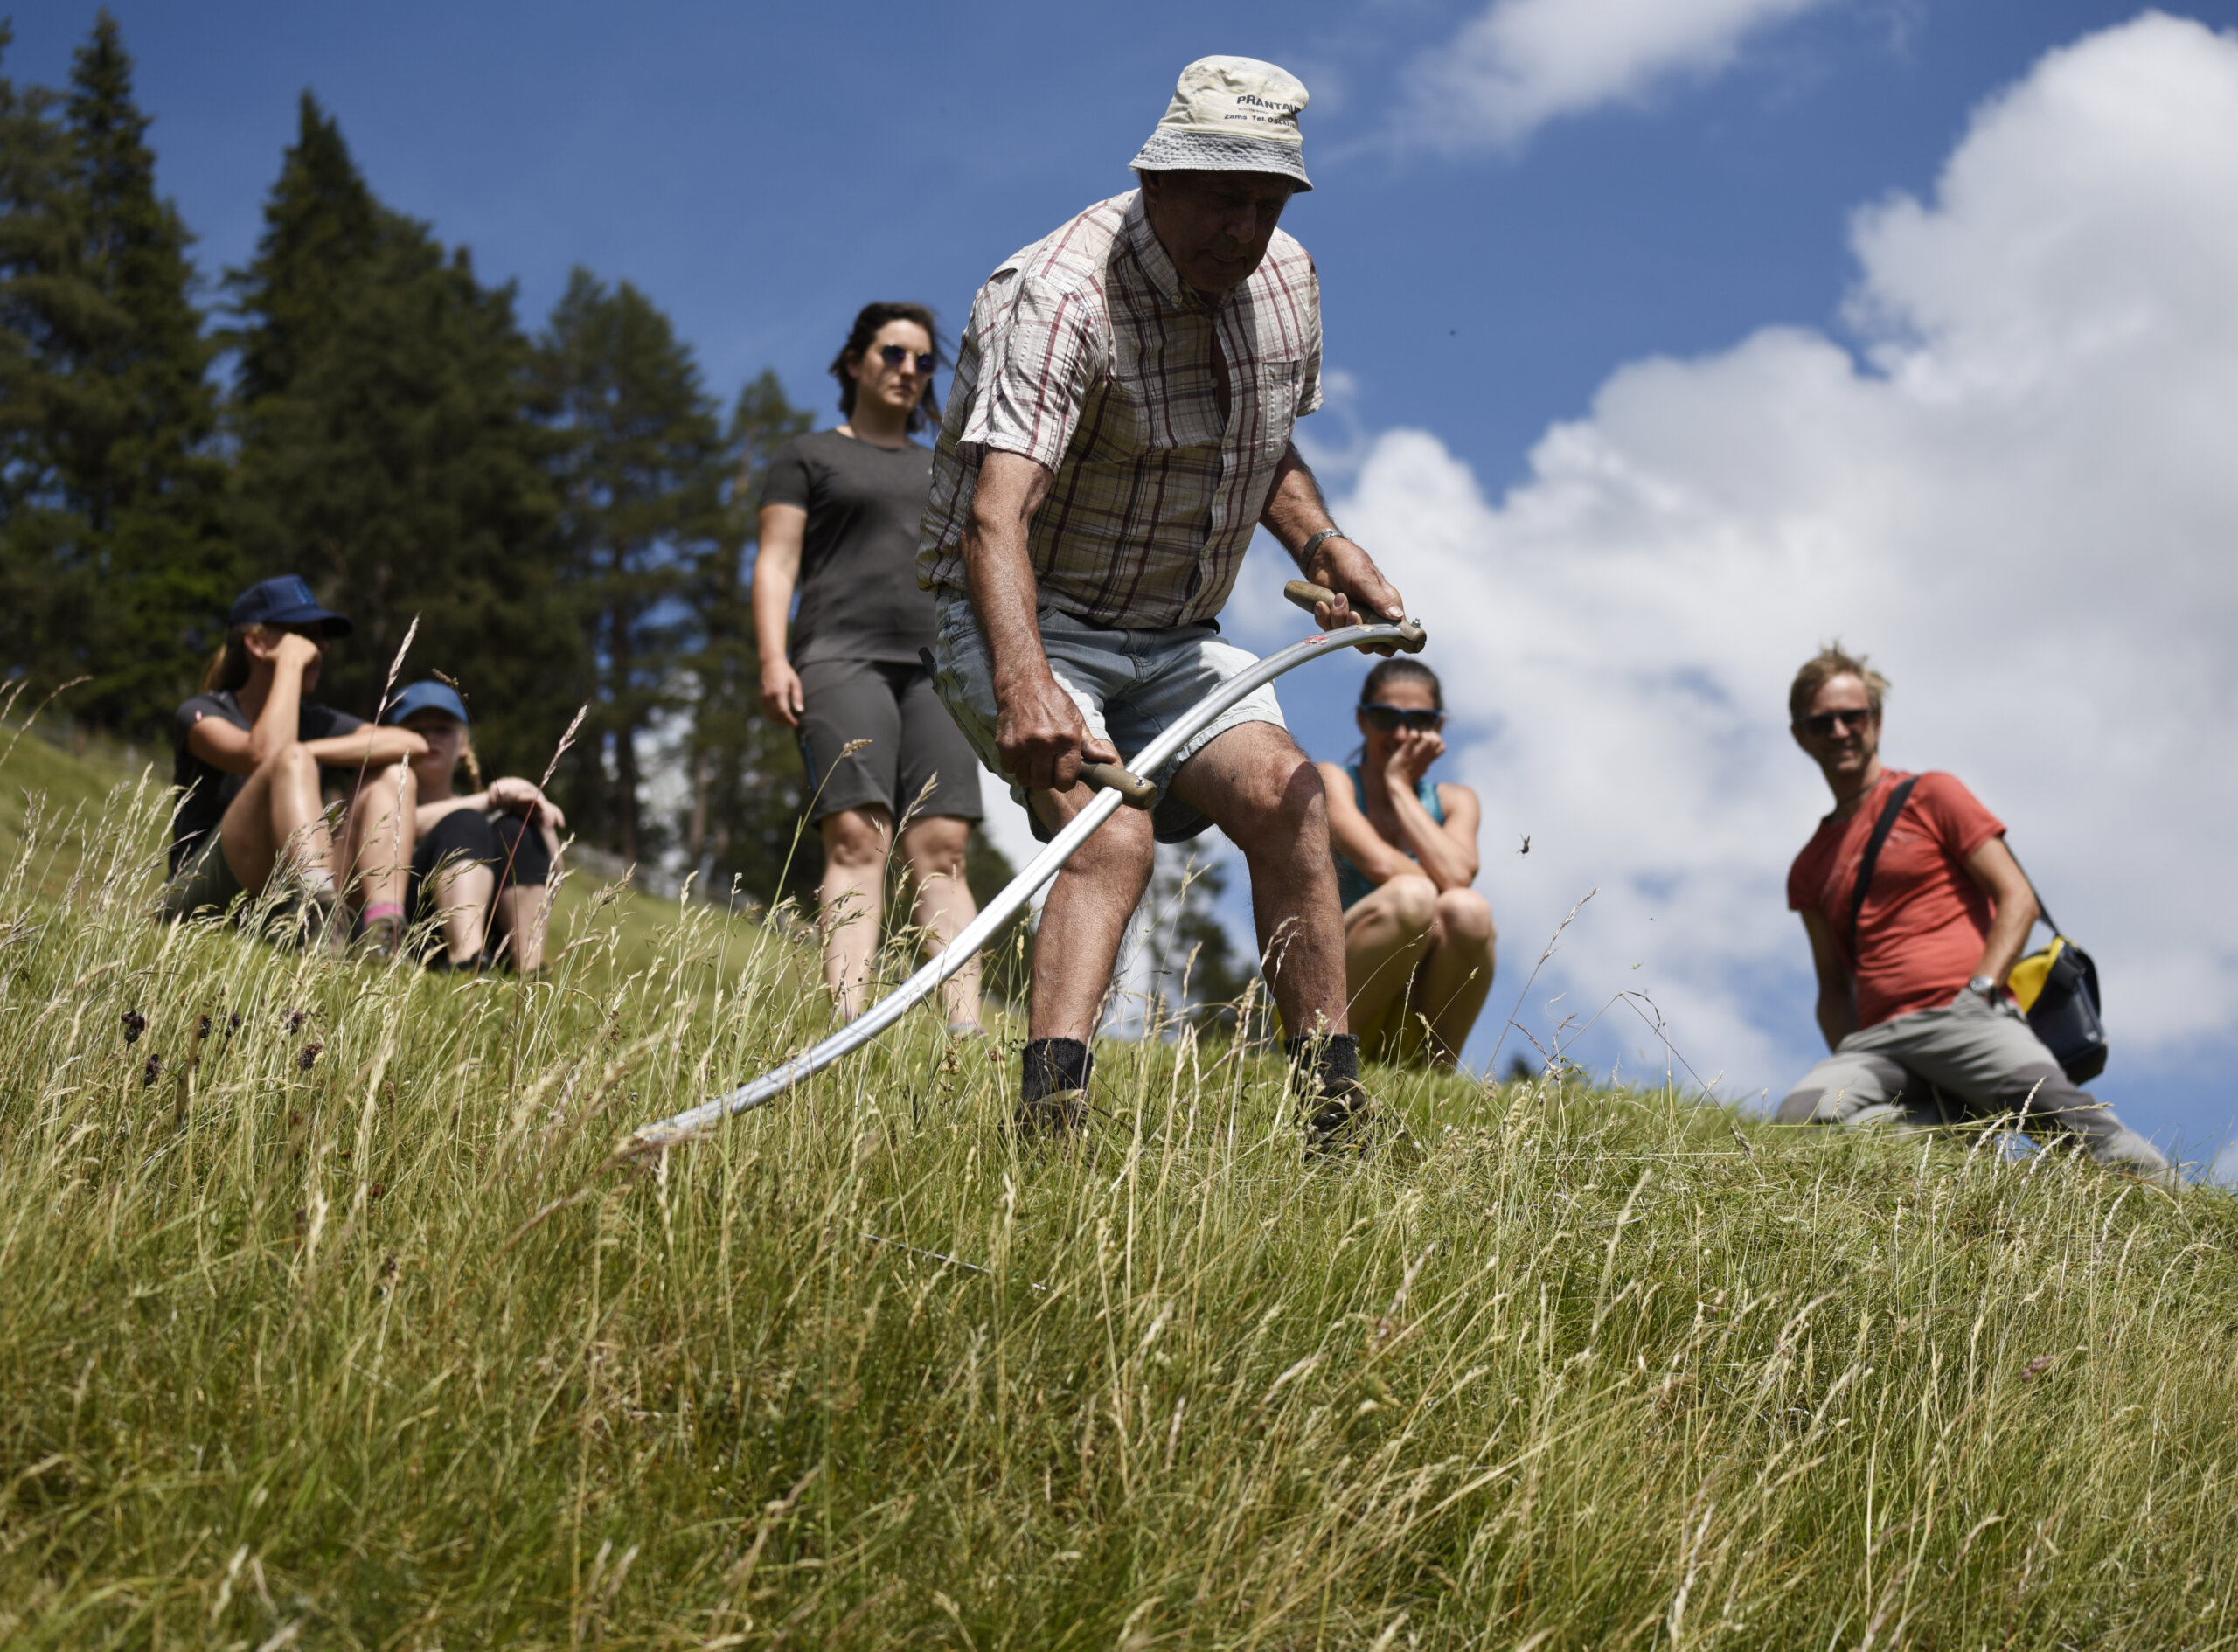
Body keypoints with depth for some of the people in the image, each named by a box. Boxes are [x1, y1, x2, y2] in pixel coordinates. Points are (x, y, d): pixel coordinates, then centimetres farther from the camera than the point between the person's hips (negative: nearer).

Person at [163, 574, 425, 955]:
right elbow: (264, 754, -21)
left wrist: (310, 751, -12)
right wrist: (290, 663, -8)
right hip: (210, 903, -5)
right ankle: (325, 921, -51)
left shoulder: (316, 721, 17)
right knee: (291, 763, -25)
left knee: (393, 776, -7)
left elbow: (412, 744, -2)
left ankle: (381, 938, -33)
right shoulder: (200, 715, 3)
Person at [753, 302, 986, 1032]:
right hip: (843, 658, -4)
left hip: (935, 668, 4)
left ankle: (965, 1032, -21)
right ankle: (848, 1028, -29)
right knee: (857, 839, -19)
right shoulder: (809, 455, 17)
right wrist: (773, 659, -8)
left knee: (941, 849, -10)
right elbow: (776, 562, 7)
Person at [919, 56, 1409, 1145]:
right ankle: (1049, 1117, -42)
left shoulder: (1286, 284, 2)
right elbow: (996, 511, -40)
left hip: (1172, 639, 6)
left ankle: (1333, 1114, -10)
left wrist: (1319, 542, 2)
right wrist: (1025, 685, -56)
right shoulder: (1057, 296, -24)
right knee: (1112, 827, -29)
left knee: (1282, 792, -15)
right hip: (1025, 625, -6)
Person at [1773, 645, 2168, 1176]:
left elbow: (2018, 898, 5)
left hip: (1965, 1018, -3)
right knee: (1800, 1115, -31)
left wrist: (1977, 992, -10)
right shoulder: (1809, 870, 26)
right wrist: (1850, 1063, 6)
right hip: (1879, 1039, 4)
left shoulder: (1931, 795, 13)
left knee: (2059, 1107, -34)